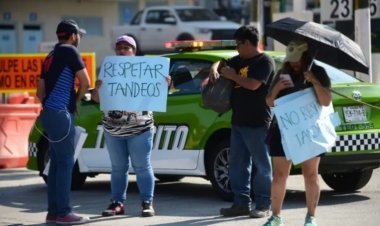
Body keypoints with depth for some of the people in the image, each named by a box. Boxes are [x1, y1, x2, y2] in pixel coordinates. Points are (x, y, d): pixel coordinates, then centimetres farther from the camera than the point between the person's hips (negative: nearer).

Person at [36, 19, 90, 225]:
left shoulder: (51, 56, 20)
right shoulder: (69, 51, -5)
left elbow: (40, 91, 22)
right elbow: (85, 82, -7)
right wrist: (77, 100, 9)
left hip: (49, 113, 9)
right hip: (60, 114, -9)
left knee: (56, 162, 10)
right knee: (65, 163, -7)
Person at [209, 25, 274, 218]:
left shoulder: (265, 61, -10)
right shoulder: (240, 60, 15)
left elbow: (253, 84, -21)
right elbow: (222, 63, 28)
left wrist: (232, 76, -9)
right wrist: (215, 68, 5)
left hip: (257, 123, -9)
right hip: (238, 121, 9)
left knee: (261, 165, -1)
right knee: (237, 163, 10)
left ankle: (263, 205, 3)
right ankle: (241, 203, 15)